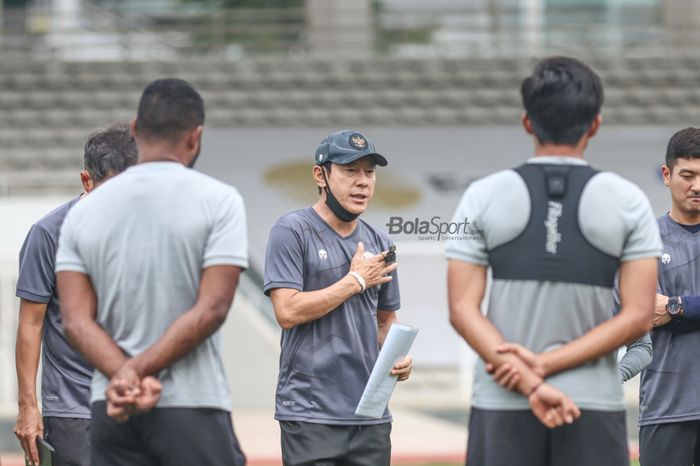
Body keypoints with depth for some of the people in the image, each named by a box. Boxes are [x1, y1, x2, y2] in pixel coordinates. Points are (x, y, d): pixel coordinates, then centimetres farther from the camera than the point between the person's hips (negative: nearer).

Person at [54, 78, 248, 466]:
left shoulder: (84, 212, 8)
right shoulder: (218, 200, -4)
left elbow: (76, 320, -2)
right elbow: (211, 310, -12)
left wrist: (125, 377, -12)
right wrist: (138, 371, -13)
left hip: (111, 412, 4)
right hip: (192, 406, -4)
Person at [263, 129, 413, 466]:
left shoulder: (379, 244, 14)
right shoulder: (292, 231, -5)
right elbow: (288, 311, -14)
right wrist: (355, 281, -8)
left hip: (371, 416, 6)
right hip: (311, 415, -6)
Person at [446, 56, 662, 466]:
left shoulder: (484, 197, 1)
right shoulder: (628, 202, 0)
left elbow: (463, 309, -6)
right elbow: (638, 317, -6)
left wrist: (530, 382, -13)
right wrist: (545, 366, -10)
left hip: (502, 404, 1)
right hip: (595, 404, -1)